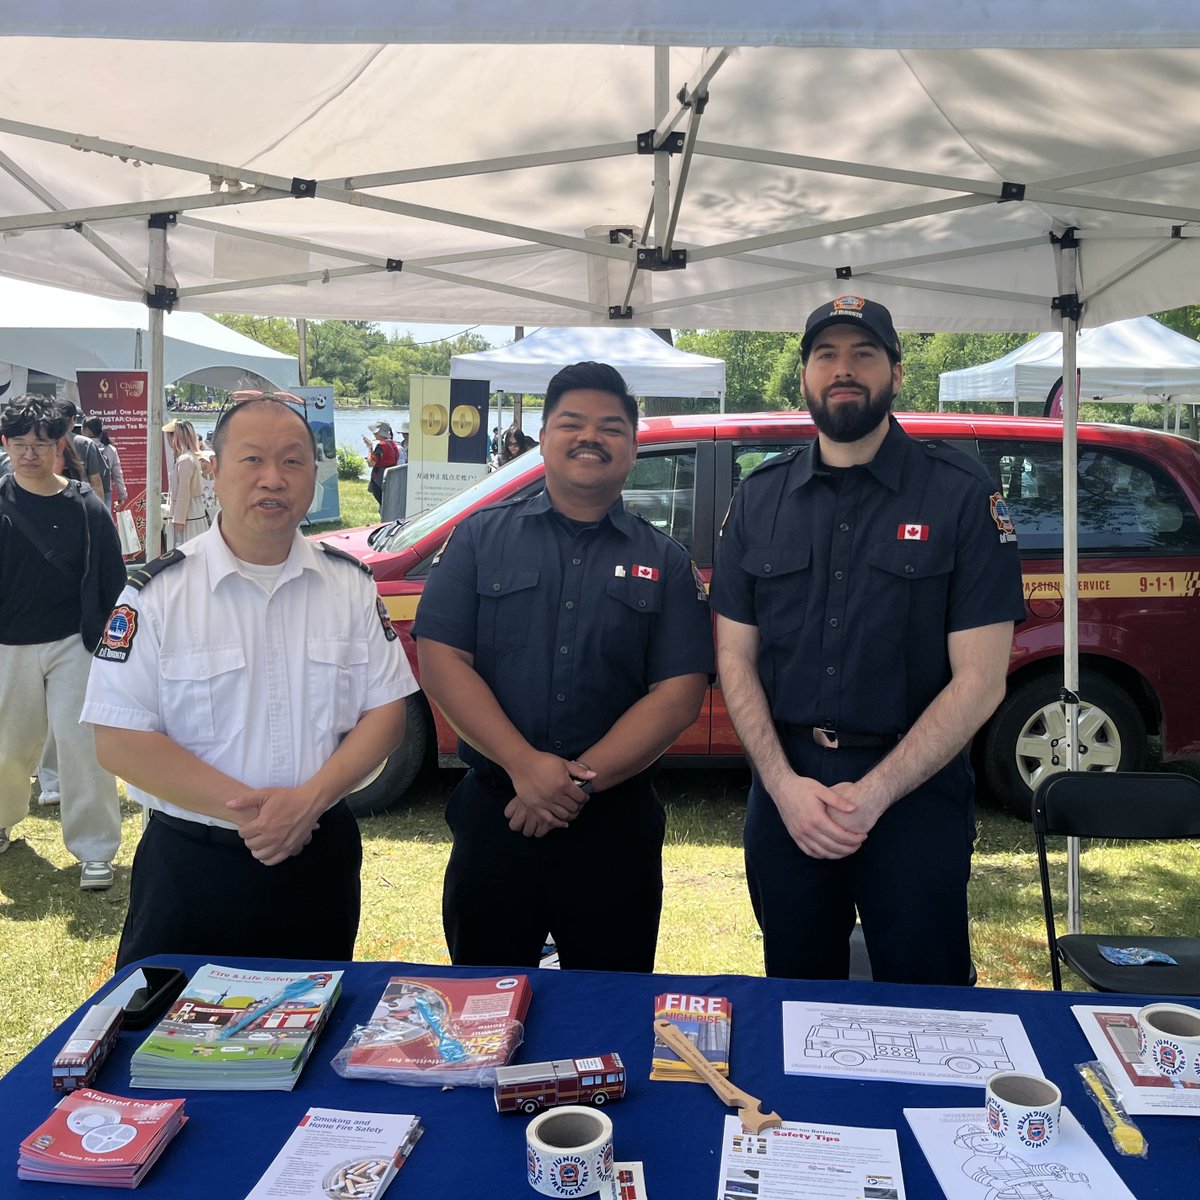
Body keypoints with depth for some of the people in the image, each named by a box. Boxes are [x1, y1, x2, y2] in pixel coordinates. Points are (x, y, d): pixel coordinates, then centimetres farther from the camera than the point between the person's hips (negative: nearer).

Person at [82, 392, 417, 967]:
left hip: (321, 860, 3)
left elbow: (385, 711, 0)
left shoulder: (351, 584, 1)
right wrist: (243, 809, -19)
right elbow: (119, 740, -12)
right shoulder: (158, 592, -8)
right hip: (190, 869, -2)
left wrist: (310, 800, -16)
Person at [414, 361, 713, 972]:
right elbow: (440, 658, -5)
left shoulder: (665, 563, 5)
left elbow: (678, 693, -4)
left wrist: (582, 781, -15)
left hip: (616, 826, 0)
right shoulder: (481, 537, 4)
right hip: (492, 814, 0)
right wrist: (524, 765, -17)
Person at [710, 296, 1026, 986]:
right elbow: (736, 658, 3)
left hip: (916, 792, -3)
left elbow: (979, 679, -9)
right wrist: (785, 785, -10)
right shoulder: (760, 499, 5)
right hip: (785, 792, 3)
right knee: (796, 1001, 17)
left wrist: (872, 794, -15)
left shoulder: (960, 495, -5)